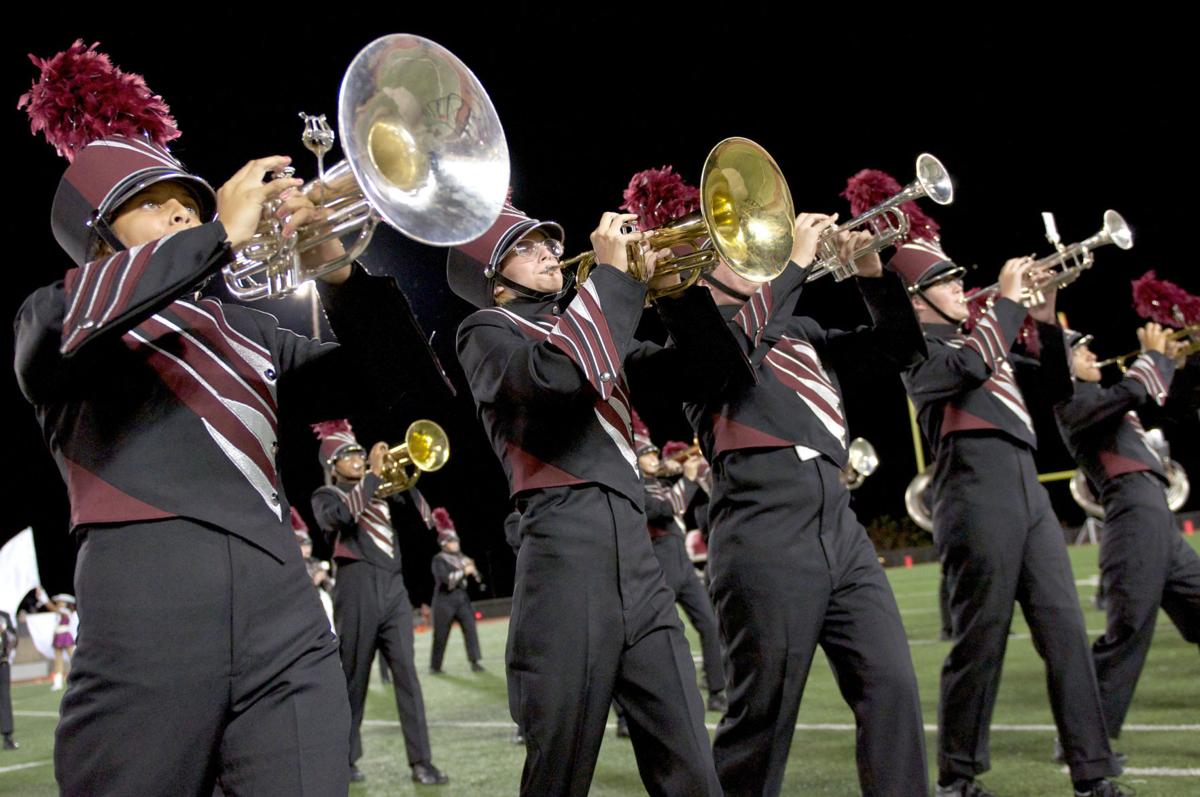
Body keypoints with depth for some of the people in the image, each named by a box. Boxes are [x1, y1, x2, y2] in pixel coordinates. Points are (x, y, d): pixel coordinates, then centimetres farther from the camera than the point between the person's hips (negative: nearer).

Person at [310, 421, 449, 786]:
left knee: (407, 673, -3)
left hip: (394, 588, 4)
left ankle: (421, 761, -6)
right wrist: (374, 476, -15)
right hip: (357, 590, -4)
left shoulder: (379, 492, 22)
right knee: (354, 679, 2)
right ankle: (346, 759, 15)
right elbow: (340, 515, -17)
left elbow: (416, 517, 12)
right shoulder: (326, 496, 7)